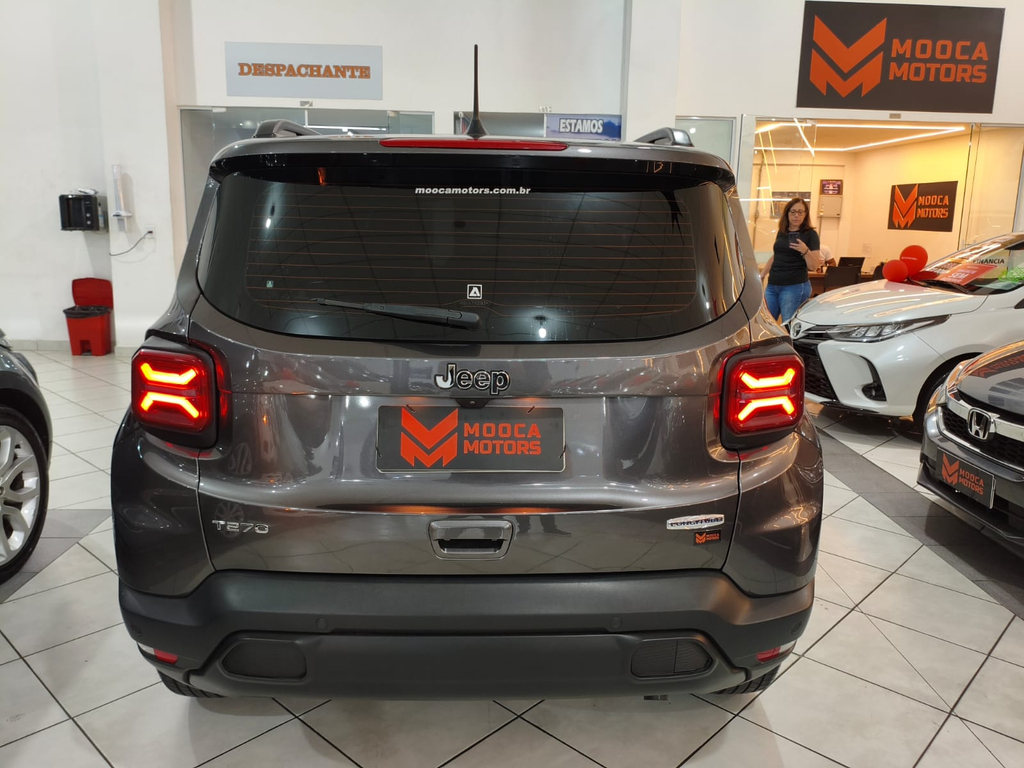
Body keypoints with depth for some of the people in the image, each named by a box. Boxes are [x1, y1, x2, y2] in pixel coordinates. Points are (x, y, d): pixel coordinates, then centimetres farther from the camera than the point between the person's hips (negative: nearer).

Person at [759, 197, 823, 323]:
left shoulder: (810, 234, -3)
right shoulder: (781, 232, 12)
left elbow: (814, 266, -8)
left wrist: (805, 251, -24)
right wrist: (761, 275, 24)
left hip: (795, 287, -6)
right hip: (772, 285, 6)